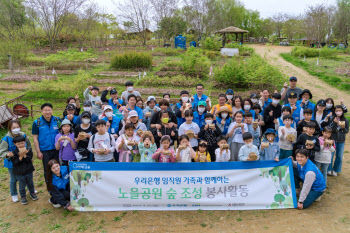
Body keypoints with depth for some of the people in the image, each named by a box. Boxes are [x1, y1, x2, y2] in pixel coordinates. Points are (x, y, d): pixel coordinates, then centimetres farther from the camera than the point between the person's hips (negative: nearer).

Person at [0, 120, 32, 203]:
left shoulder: (23, 136, -11)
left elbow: (29, 147, 4)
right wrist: (7, 154, -39)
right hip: (12, 163, -3)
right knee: (14, 179, 15)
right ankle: (14, 195, 39)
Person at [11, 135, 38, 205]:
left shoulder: (28, 150, -7)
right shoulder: (14, 153, -11)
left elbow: (28, 159, -16)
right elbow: (15, 163, -18)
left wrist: (24, 155, -31)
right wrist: (21, 156, -30)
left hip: (29, 171, 2)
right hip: (19, 173, -2)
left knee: (30, 184, 19)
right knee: (22, 186, 10)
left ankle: (32, 193, 40)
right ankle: (23, 197, 28)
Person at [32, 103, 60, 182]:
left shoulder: (57, 120, 0)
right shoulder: (37, 123, -4)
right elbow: (35, 138, -1)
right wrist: (38, 152, -5)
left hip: (57, 149, 1)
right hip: (45, 151, -1)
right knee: (47, 171, 11)